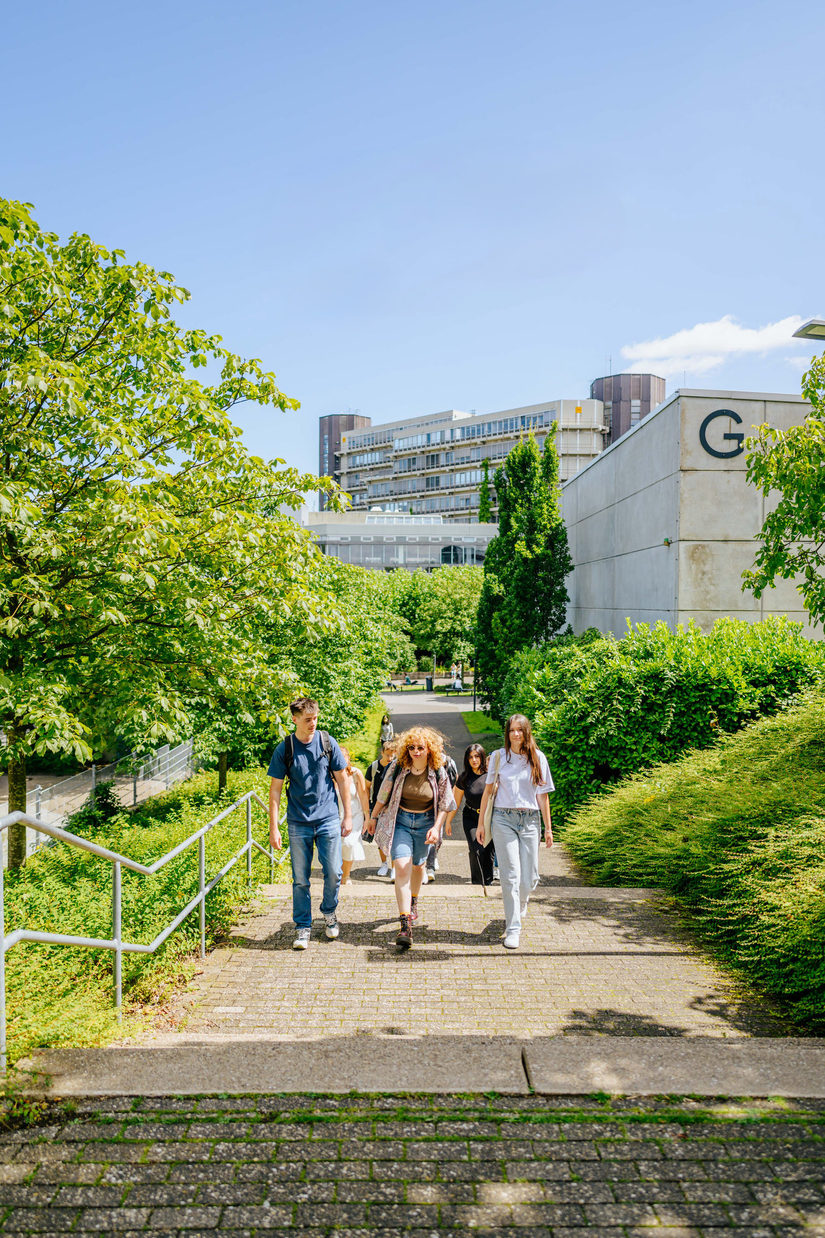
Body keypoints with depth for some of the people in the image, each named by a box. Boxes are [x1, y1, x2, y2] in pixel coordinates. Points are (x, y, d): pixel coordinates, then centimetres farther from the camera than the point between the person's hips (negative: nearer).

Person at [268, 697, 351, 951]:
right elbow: (275, 788, 0)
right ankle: (303, 927, 20)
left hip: (329, 819, 1)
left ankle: (329, 911, 29)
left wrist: (347, 815, 6)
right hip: (298, 823, 0)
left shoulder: (327, 742, -1)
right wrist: (274, 828, -4)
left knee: (333, 872, 1)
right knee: (300, 879, 5)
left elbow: (342, 779, 7)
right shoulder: (284, 749, -4)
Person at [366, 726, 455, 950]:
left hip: (425, 822, 1)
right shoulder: (398, 767, -10)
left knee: (418, 866, 18)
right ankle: (405, 925, -18)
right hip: (400, 821, -1)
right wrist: (373, 817, 10)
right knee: (401, 867, -15)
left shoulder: (438, 772, -9)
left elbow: (444, 804, 1)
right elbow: (383, 795, 3)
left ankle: (413, 901, 50)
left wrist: (436, 827, -9)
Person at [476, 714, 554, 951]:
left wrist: (548, 828, 7)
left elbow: (543, 795, 8)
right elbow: (488, 790, 8)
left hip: (530, 820, 1)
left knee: (529, 879, 2)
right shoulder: (498, 756, 3)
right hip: (504, 819, -1)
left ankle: (518, 909, 34)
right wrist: (481, 823, 7)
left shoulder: (537, 758, 5)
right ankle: (512, 929, 1)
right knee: (511, 876, -7)